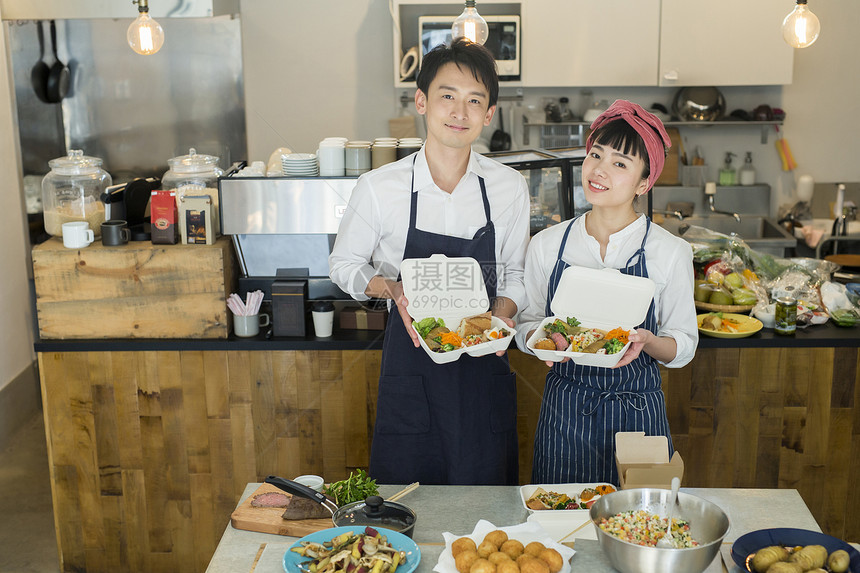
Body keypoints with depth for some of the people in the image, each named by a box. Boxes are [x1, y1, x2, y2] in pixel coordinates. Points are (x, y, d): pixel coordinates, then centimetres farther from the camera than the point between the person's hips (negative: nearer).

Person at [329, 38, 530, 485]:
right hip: (410, 364, -1)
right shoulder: (379, 187, -8)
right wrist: (390, 287, -13)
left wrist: (502, 314, -9)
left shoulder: (510, 188, -2)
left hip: (483, 365, 2)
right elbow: (344, 264, 6)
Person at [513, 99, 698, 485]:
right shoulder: (547, 245, -1)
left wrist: (646, 341, -19)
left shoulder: (670, 252, -6)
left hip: (636, 412, -1)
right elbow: (527, 324, 8)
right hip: (564, 408, 1)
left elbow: (683, 347, 1)